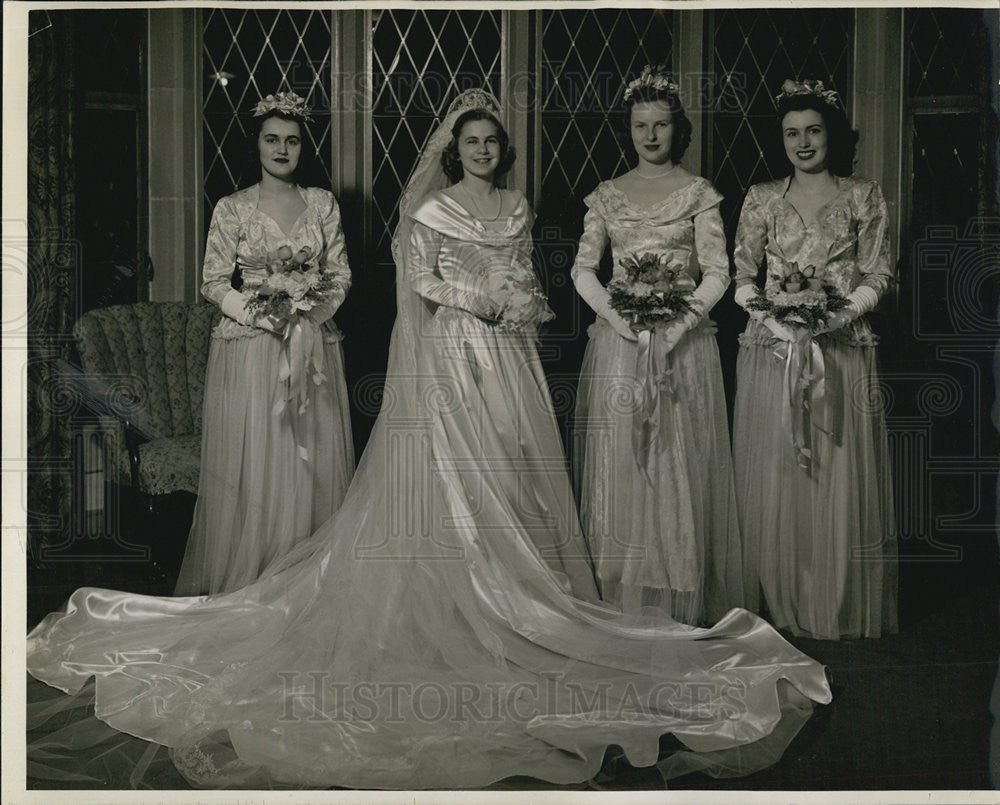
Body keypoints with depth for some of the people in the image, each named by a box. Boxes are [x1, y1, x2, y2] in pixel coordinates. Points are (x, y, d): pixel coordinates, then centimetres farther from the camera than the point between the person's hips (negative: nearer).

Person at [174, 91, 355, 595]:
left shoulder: (322, 204, 8)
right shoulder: (232, 209, 2)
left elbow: (340, 274, 8)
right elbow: (214, 283, 0)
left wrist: (310, 317, -9)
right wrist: (263, 314, -14)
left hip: (314, 349, 2)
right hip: (249, 348, -2)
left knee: (314, 463, 3)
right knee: (251, 464, -1)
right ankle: (244, 581, 10)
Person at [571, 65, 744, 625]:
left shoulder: (698, 194, 6)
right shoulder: (608, 195, 12)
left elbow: (717, 273, -1)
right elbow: (583, 269, 5)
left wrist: (680, 320, -15)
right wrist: (618, 316, -11)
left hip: (682, 340, -2)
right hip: (618, 341, 2)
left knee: (679, 465, -3)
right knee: (618, 466, 0)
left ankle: (677, 607, 4)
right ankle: (620, 603, 7)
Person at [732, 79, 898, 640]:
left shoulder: (864, 196, 7)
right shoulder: (762, 199, 10)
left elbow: (878, 275, 4)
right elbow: (742, 273, 8)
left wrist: (839, 314, -12)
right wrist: (772, 314, -9)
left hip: (842, 350, -1)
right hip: (773, 349, 1)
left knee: (842, 477, -2)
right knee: (773, 477, 1)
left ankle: (842, 609, 9)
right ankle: (781, 604, 12)